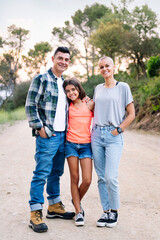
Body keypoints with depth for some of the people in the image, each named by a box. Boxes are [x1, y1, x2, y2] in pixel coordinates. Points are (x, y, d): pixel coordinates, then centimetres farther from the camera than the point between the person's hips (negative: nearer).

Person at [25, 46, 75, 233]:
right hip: (47, 136, -7)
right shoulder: (41, 79, -5)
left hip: (62, 135, 8)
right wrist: (39, 128, -15)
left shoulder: (64, 82, 17)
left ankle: (54, 206, 28)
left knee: (56, 172, 15)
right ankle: (35, 214, 0)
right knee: (41, 174, -7)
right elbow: (30, 106, -10)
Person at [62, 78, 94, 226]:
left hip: (86, 145, -1)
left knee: (87, 180, -6)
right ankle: (78, 211, 11)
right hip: (71, 144, 1)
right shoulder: (67, 107, 8)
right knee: (74, 178, 1)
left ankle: (77, 200, 24)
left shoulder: (90, 104, 3)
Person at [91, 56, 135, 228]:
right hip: (97, 135, 4)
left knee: (111, 177, -11)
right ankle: (106, 212, 16)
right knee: (101, 177, 5)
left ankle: (114, 212, 8)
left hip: (114, 137, -4)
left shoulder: (122, 87, 2)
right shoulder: (98, 89, 15)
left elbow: (131, 114, 1)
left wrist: (118, 129, -7)